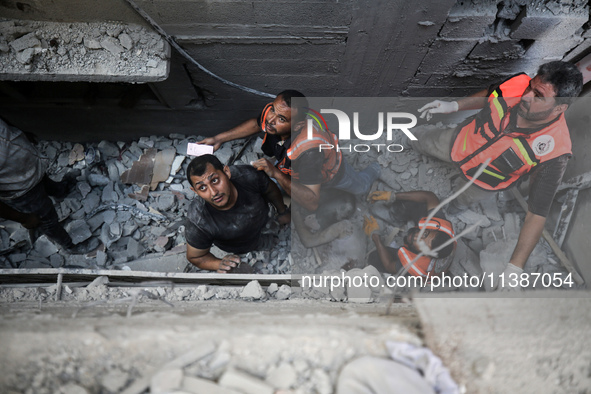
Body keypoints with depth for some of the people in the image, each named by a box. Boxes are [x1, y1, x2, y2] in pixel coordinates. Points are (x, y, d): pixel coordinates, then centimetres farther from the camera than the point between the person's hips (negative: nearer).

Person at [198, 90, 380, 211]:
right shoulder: (271, 113, -36)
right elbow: (256, 124, -9)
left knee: (361, 187, 28)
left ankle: (373, 169, 59)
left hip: (330, 170, -4)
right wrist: (219, 138, -16)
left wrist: (277, 174, -57)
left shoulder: (309, 149, -52)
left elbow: (312, 203, -50)